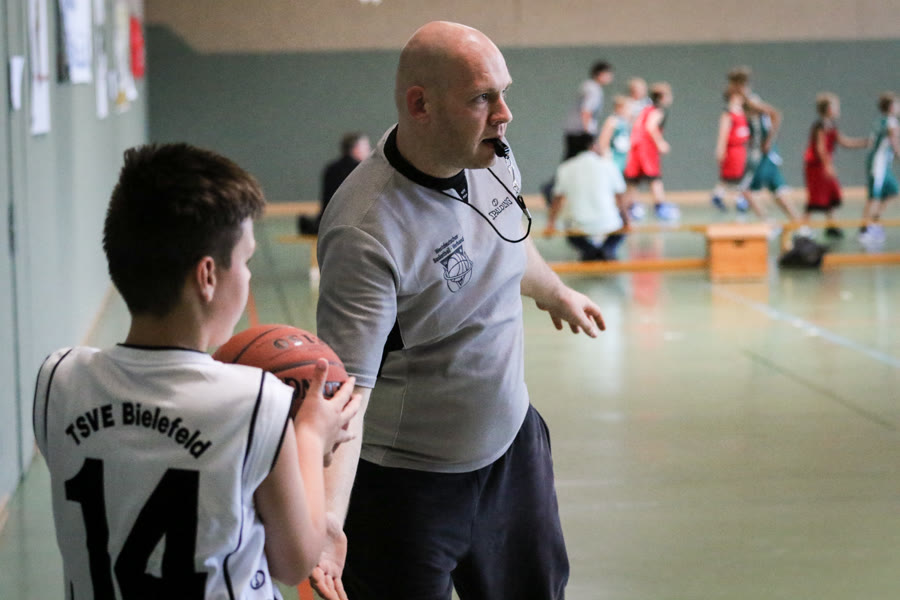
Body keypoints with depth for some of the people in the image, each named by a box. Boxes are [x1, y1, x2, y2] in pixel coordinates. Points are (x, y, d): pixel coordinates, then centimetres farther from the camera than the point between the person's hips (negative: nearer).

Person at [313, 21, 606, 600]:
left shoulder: (493, 155, -6)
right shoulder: (368, 231, -31)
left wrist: (555, 294, 37)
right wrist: (327, 522, -47)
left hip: (512, 444, 8)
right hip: (409, 481, -8)